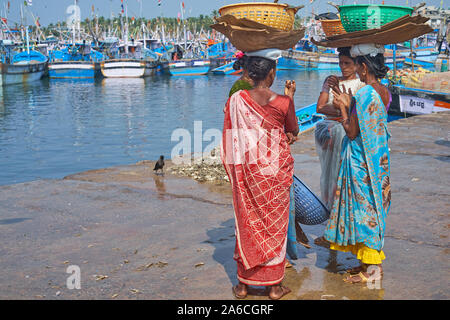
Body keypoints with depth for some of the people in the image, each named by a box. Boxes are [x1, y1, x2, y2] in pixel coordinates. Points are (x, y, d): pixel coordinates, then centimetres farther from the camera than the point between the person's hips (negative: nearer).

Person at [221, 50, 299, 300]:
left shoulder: (236, 100, -6)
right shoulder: (283, 102, -12)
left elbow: (231, 139, 2)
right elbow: (293, 132, 5)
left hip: (247, 170, 2)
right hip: (276, 169, -2)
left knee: (247, 223, 12)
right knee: (275, 223, 9)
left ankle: (243, 284, 20)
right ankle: (275, 285, 17)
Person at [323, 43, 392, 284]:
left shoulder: (364, 94, -21)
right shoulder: (385, 93, 6)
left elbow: (352, 132, -17)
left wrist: (344, 107, -5)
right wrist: (349, 105, 13)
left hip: (362, 161, -9)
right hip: (380, 157, 9)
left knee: (364, 209, 1)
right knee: (373, 208, 16)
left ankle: (371, 266, 9)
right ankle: (373, 261, 25)